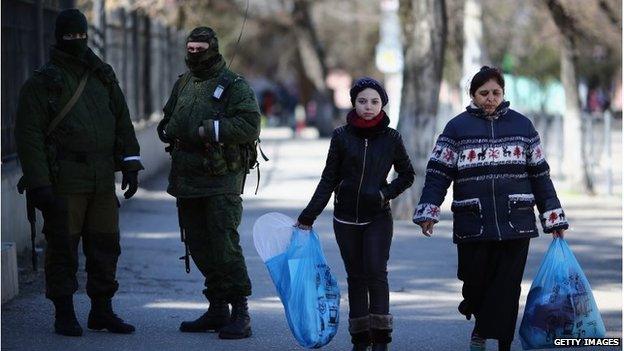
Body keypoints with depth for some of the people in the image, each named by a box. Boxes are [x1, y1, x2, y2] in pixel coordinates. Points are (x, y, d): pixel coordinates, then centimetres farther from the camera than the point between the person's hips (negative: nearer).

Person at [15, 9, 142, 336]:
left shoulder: (103, 77, 14)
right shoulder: (41, 82, -2)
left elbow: (122, 123, 17)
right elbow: (28, 135, -7)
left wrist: (130, 166, 8)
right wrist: (38, 183, -14)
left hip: (102, 182, 5)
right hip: (63, 182, -5)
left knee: (105, 245, 8)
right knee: (63, 247, -1)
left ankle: (102, 311, 18)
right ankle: (64, 315, 7)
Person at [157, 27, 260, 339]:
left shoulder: (234, 86, -5)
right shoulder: (182, 84, 16)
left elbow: (250, 125, -17)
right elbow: (166, 123, 25)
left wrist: (207, 130, -19)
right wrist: (172, 130, 1)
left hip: (222, 181, -7)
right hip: (187, 181, 7)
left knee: (225, 244, -13)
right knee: (199, 246, 10)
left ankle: (240, 314, -10)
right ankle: (217, 310, 20)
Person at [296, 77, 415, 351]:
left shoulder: (391, 138, -1)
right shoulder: (342, 136, 1)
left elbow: (407, 175, 11)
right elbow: (329, 179, 6)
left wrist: (385, 193, -6)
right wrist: (308, 215, 3)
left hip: (377, 218, -2)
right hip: (346, 218, 2)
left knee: (376, 272, -13)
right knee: (355, 276, 5)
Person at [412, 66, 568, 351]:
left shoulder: (522, 125, 11)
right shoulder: (457, 127, 6)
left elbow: (540, 175, 13)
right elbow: (438, 173, 1)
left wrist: (553, 218, 10)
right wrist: (428, 212, -12)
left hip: (515, 223, 1)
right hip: (473, 225, -1)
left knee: (507, 288, -4)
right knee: (475, 281, 1)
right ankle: (481, 323, 31)